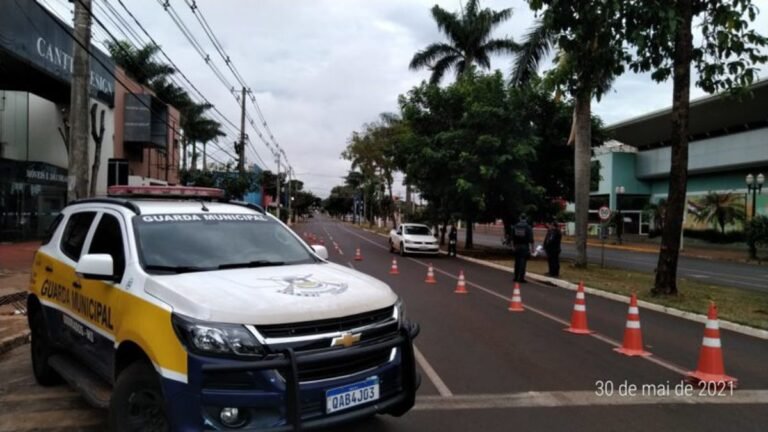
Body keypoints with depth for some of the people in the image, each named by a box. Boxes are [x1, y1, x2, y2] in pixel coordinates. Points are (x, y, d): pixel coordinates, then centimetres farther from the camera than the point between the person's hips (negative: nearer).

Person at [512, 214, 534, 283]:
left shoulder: (515, 226, 4)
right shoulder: (528, 227, -9)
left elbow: (512, 238, 9)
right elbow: (531, 239, -11)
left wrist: (513, 245, 17)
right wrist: (532, 248, -6)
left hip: (517, 247, 4)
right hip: (525, 247, -4)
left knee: (517, 262, 13)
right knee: (523, 262, -4)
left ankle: (516, 277, 17)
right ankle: (521, 278, -5)